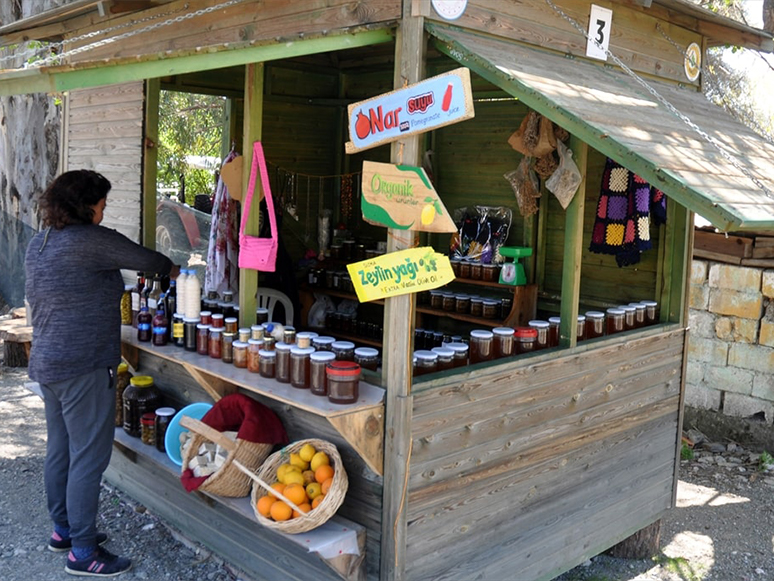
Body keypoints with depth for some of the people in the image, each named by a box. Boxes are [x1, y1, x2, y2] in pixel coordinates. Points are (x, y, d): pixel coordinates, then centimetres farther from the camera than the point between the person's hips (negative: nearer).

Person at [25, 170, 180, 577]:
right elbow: (142, 259, -5)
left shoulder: (38, 245, 12)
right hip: (83, 368, -10)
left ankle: (63, 530, 32)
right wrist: (172, 269, 15)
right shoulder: (92, 241, -16)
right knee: (89, 457, -2)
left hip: (47, 363, 10)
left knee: (59, 450, 18)